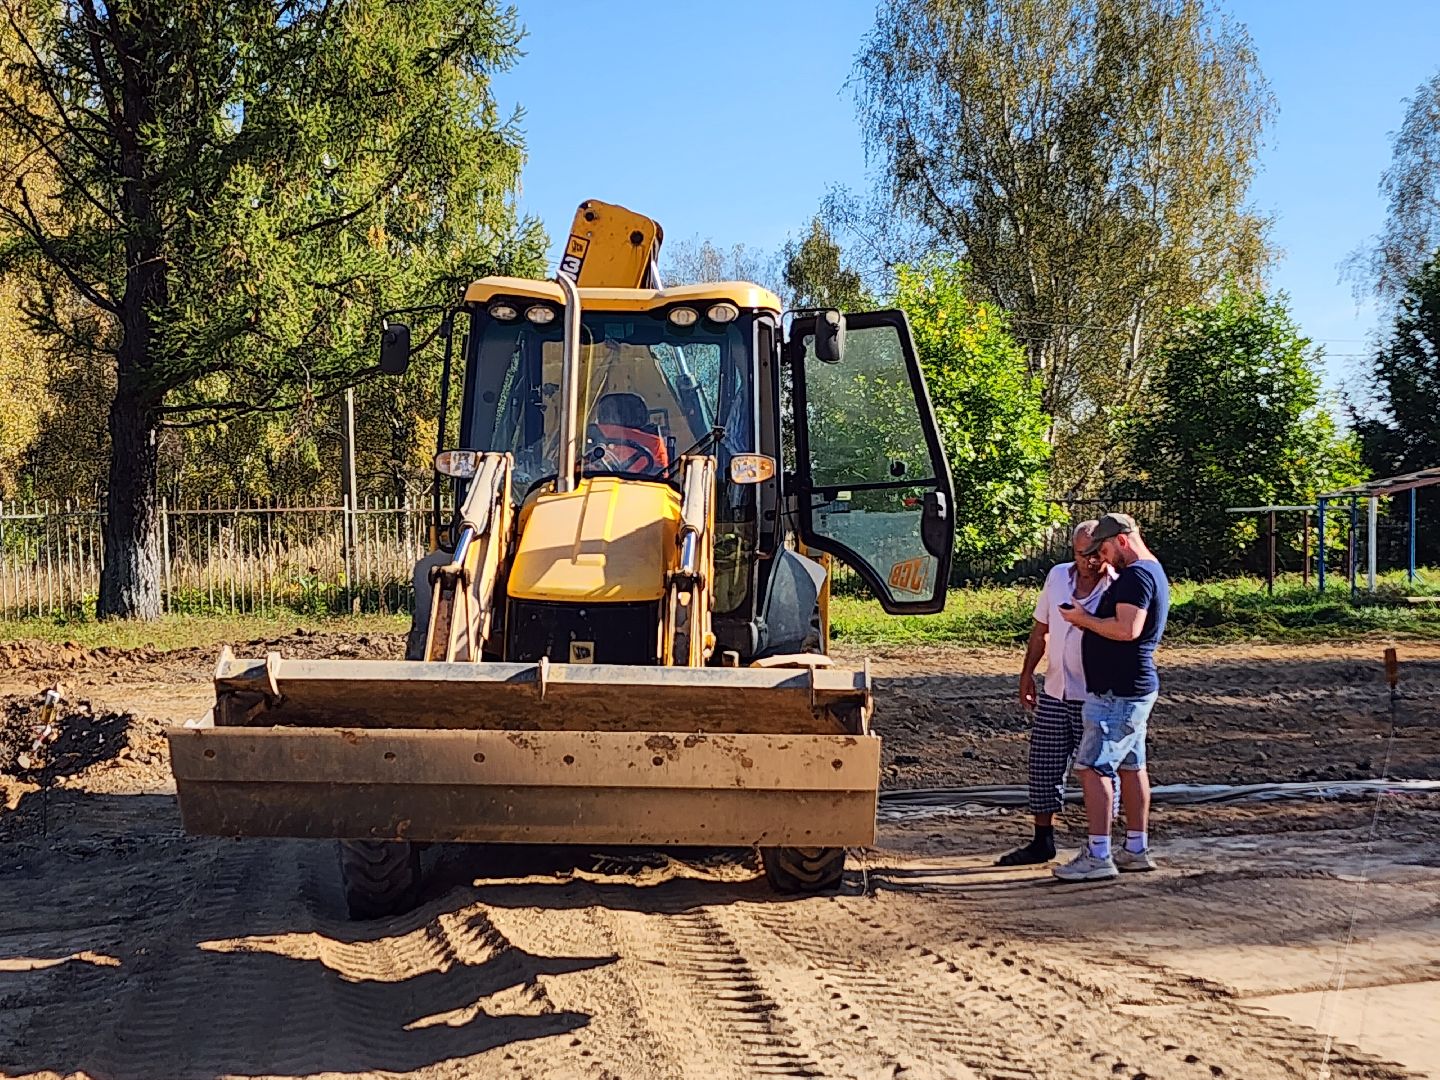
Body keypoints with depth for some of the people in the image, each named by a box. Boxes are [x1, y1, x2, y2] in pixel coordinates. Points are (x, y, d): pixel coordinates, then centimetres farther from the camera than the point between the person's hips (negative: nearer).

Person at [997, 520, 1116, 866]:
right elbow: (1041, 628, 15)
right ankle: (1042, 842, 22)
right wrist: (1027, 672, 15)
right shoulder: (1057, 576, 5)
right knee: (1044, 769, 10)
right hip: (1054, 694, 5)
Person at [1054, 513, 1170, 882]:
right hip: (1133, 689, 11)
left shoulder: (1136, 575, -17)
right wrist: (1088, 620, 12)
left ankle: (1098, 856, -11)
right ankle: (1136, 850, 21)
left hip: (1118, 693, -11)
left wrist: (1084, 619, -15)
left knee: (1093, 767, -10)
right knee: (1130, 766, 15)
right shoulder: (1152, 572, 17)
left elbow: (1127, 629, -27)